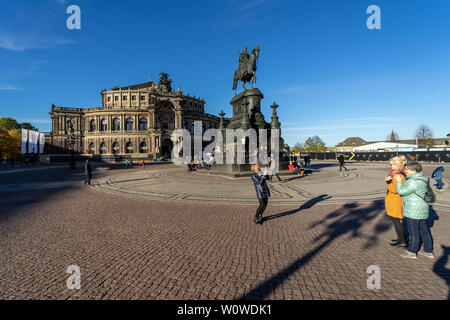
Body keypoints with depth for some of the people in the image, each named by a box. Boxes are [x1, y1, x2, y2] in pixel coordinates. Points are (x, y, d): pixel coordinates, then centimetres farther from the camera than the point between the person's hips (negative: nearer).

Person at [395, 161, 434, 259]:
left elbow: (402, 191, -20)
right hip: (421, 210, 10)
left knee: (413, 231, 2)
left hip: (414, 211, -10)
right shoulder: (420, 179, 10)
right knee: (424, 230, 17)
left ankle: (412, 252, 14)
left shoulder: (415, 181, -23)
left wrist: (398, 181, -9)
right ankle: (428, 251, 29)